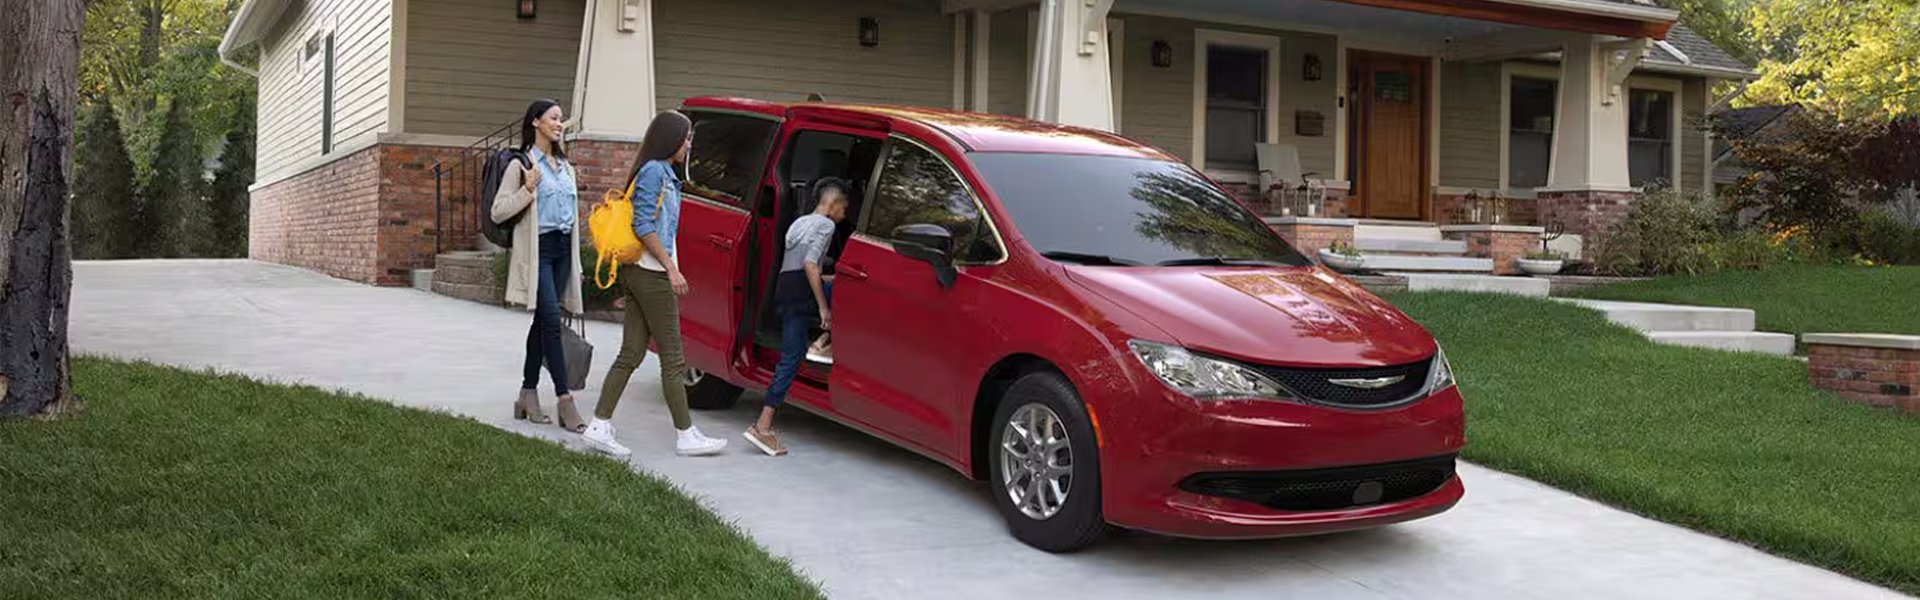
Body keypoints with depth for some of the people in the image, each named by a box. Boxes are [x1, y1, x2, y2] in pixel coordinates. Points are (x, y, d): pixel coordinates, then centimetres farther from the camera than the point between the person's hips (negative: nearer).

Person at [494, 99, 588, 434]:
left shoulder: (564, 166, 18)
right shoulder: (521, 165, -3)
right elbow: (497, 212, -7)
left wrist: (576, 262, 21)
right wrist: (527, 190, -19)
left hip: (563, 248, 7)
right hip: (538, 249, -7)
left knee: (542, 323, 9)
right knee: (551, 321, -13)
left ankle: (528, 394, 14)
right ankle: (564, 399, -15)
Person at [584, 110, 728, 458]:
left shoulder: (664, 173, 18)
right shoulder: (654, 171, -11)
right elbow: (643, 226, -18)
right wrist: (671, 268, -18)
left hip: (640, 273, 10)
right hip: (651, 274, -10)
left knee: (631, 354, 8)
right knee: (673, 358, -3)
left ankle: (599, 427, 8)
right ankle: (687, 436, 3)